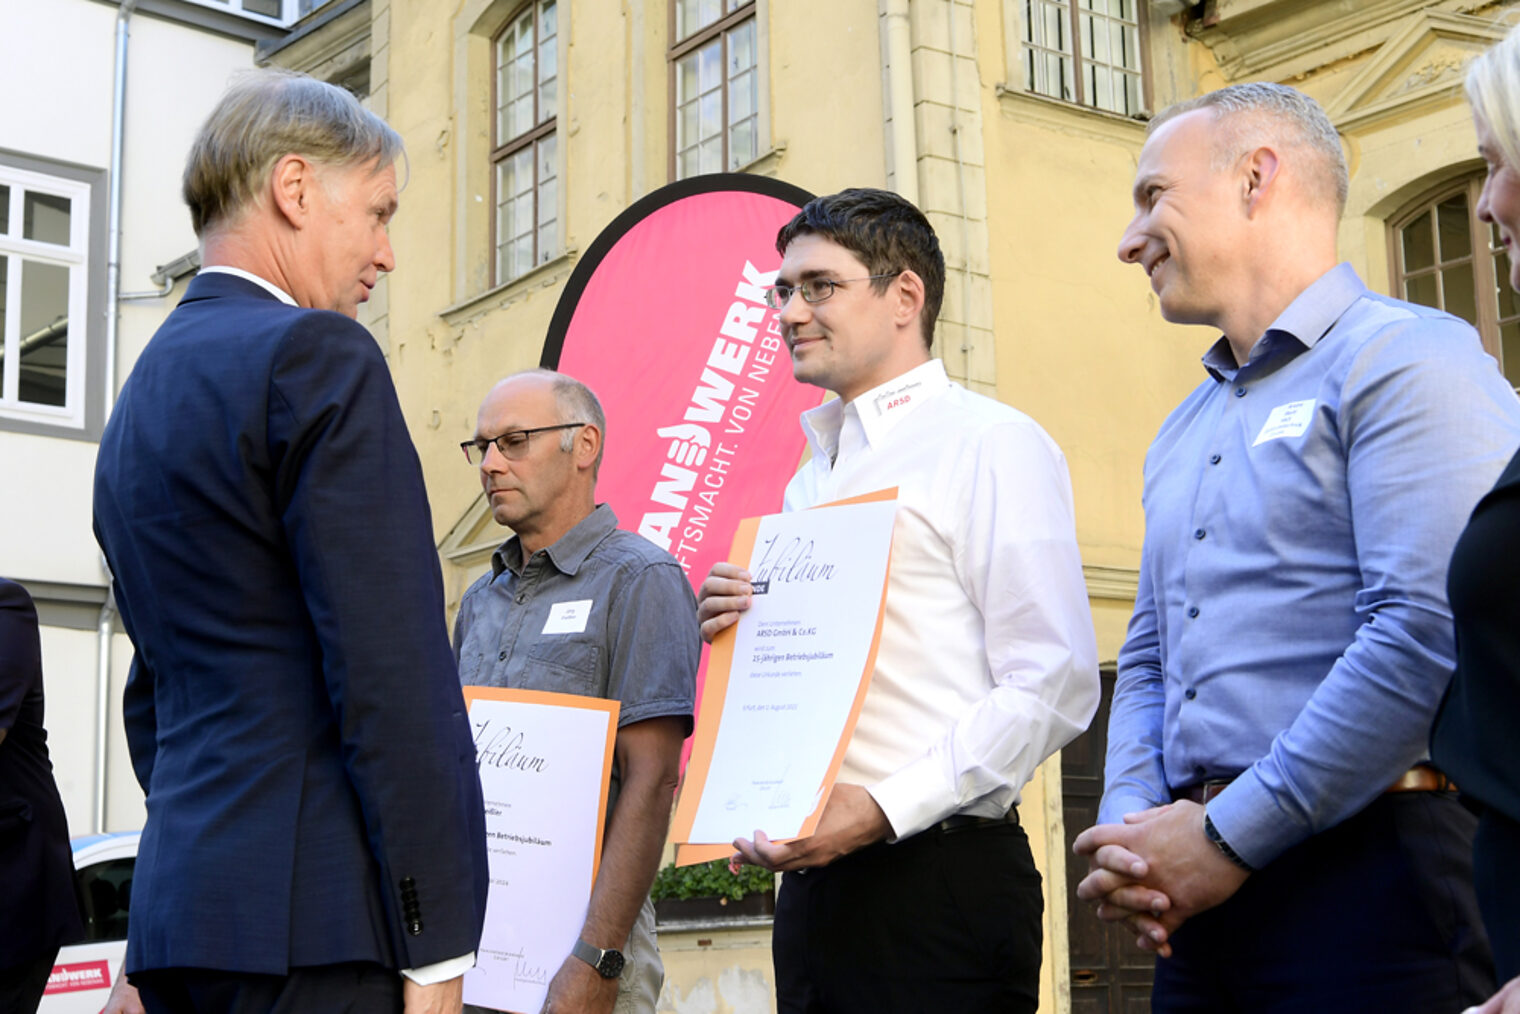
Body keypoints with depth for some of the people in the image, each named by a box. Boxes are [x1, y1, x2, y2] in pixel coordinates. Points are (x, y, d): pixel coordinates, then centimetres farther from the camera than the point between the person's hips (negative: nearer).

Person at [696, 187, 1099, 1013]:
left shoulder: (988, 443, -6)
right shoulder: (810, 479, 17)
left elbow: (1054, 686, -15)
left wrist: (881, 807, -21)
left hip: (938, 877, -7)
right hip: (814, 875, 7)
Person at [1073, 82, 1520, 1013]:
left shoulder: (1405, 358, -6)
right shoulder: (1184, 433, 19)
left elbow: (1428, 635, -17)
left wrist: (1228, 838, -15)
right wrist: (1129, 829, 1)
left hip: (1368, 866, -7)